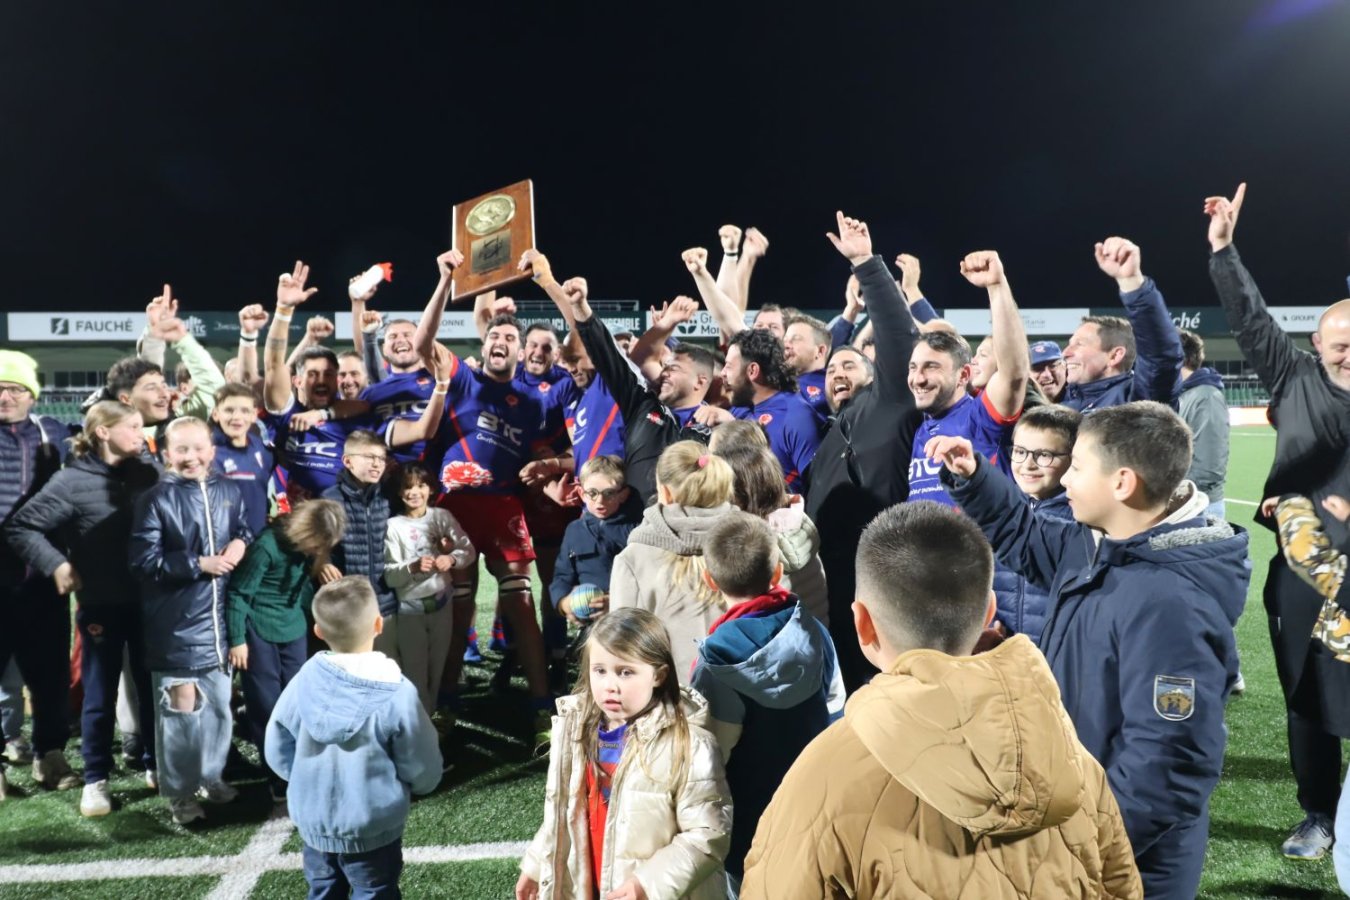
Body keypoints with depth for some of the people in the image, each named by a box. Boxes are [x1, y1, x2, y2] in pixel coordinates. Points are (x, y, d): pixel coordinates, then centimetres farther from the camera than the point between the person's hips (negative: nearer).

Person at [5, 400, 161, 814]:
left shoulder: (150, 471, 0)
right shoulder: (73, 481, -9)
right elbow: (19, 527, -5)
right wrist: (57, 565, -12)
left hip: (148, 601, 3)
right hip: (100, 605, -3)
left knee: (153, 687, 14)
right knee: (100, 695, 10)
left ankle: (157, 764, 30)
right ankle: (96, 779, 23)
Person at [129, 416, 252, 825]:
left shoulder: (228, 491, 5)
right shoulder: (155, 499, -9)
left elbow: (244, 531, 18)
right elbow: (144, 560, -14)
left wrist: (241, 543, -5)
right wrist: (199, 564, -18)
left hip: (220, 615, 5)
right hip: (176, 622, -5)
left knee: (219, 701, 15)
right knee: (181, 705, 1)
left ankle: (212, 774, 32)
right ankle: (179, 791, 16)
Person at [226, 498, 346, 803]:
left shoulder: (308, 545, -4)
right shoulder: (267, 545, -22)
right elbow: (238, 593, -16)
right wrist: (237, 639, -13)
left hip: (293, 629, 6)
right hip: (260, 632, -6)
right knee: (267, 706, 1)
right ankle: (280, 780, 10)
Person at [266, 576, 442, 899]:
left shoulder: (305, 679, -14)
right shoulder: (397, 693, -23)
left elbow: (278, 751, -1)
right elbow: (425, 772, -14)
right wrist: (398, 787, 9)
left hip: (312, 822, 4)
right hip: (372, 829, -4)